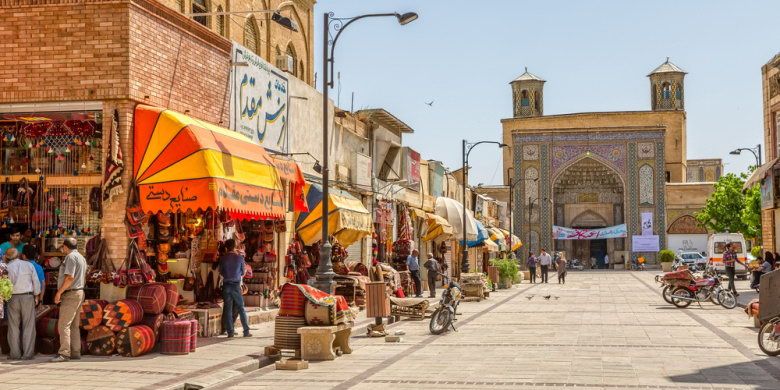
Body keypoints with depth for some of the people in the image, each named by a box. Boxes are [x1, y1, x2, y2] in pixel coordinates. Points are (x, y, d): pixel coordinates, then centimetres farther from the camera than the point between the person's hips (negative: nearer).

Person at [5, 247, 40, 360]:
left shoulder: (7, 267, -1)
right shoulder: (29, 265, 3)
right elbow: (36, 282, 4)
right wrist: (36, 296, 11)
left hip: (13, 298, 0)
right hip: (28, 297, 1)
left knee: (13, 327, 6)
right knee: (28, 326, 3)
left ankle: (15, 354, 5)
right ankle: (27, 354, 1)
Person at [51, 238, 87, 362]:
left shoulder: (71, 257, -13)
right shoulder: (81, 257, 19)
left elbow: (70, 277, -22)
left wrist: (59, 292, -17)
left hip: (71, 294, -10)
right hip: (79, 292, 10)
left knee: (63, 324, -11)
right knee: (74, 325, 11)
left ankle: (64, 353, -14)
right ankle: (75, 352, 12)